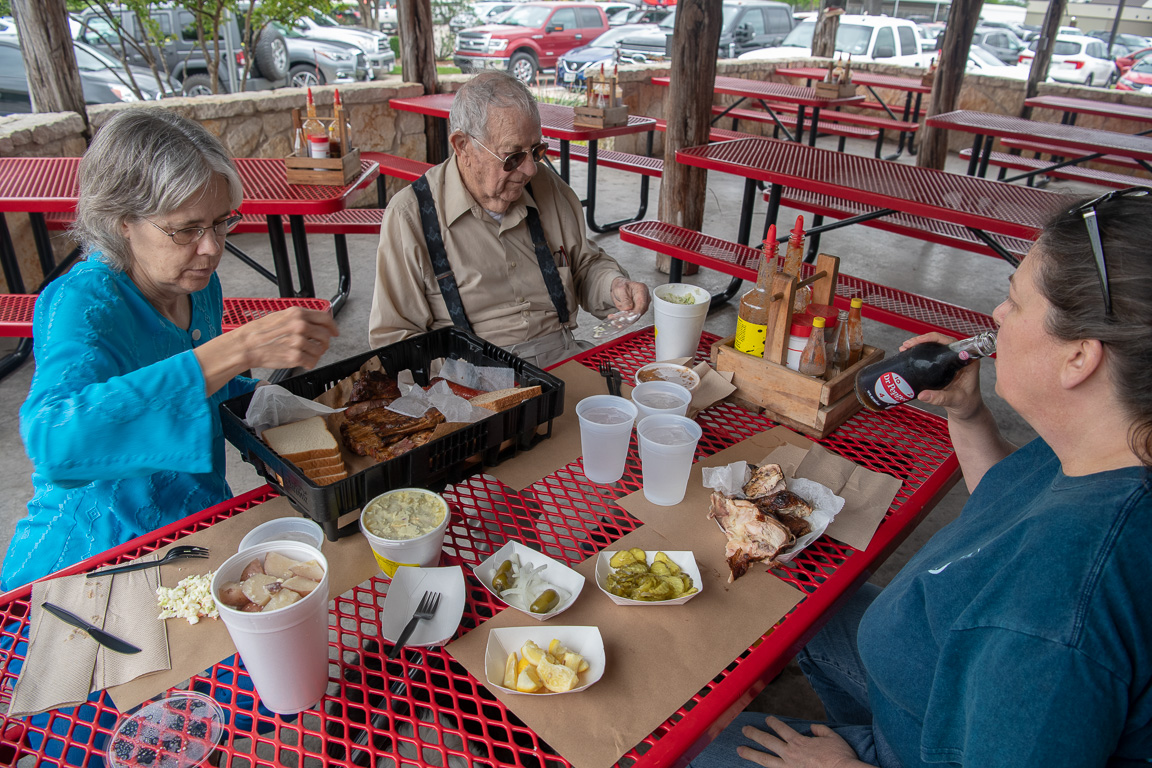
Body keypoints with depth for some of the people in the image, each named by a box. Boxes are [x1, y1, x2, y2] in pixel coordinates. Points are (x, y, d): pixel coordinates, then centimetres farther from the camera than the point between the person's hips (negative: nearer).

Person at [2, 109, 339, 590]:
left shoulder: (198, 283, 0)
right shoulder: (81, 302, -21)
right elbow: (52, 441, -42)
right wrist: (240, 349, -45)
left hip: (199, 526, 6)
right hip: (89, 564, -6)